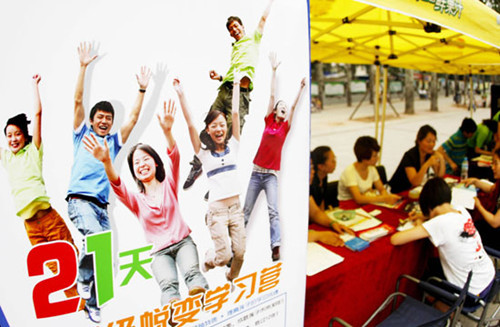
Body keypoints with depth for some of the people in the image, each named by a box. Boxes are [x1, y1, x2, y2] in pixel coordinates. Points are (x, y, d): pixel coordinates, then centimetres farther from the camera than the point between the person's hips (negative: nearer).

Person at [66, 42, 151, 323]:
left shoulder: (114, 141, 19)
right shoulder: (83, 134, 13)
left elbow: (134, 118, 13)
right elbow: (78, 101, 4)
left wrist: (142, 90, 8)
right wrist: (84, 67, -1)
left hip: (102, 204, 4)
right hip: (80, 199, -4)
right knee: (97, 237, -30)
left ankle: (92, 304, 18)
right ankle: (83, 277, -2)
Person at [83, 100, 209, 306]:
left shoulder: (168, 185, 9)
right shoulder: (136, 200, 10)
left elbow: (174, 158, -10)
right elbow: (117, 186, -12)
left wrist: (167, 131, -29)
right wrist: (107, 162, -33)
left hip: (183, 241, 0)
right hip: (159, 251, 0)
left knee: (191, 271, -31)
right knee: (167, 283, -30)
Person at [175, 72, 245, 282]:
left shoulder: (233, 146, 7)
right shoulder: (204, 153, 0)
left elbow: (236, 113, 6)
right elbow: (190, 124, -9)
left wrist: (236, 85, 6)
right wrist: (181, 95, -13)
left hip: (236, 207, 3)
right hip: (217, 209, -3)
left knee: (240, 253, 4)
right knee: (224, 256, -4)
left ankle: (231, 280, 34)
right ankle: (208, 259, 31)